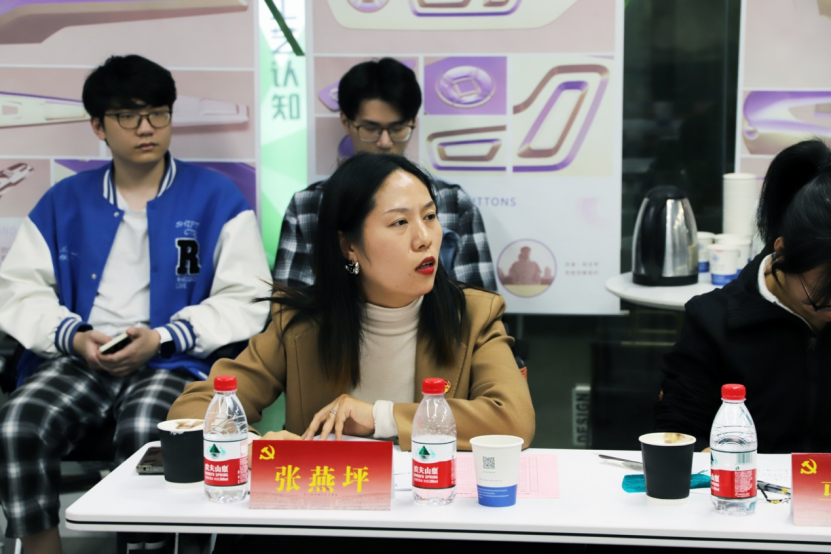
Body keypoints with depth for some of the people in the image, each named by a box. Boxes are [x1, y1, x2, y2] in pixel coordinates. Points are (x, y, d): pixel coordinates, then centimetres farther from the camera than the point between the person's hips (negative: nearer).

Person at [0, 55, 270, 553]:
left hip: (175, 363, -3)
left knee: (144, 434, -36)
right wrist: (73, 336, -7)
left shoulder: (216, 197, 8)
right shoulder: (65, 201, 17)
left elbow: (246, 300, 1)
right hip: (81, 361, 3)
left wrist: (161, 339, -10)